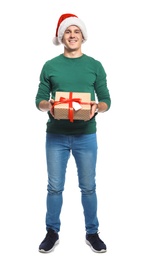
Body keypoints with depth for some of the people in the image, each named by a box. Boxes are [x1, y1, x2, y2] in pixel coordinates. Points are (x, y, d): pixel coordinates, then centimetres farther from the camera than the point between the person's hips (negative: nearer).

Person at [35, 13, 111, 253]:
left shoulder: (95, 66, 4)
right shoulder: (50, 66, 4)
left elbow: (107, 100, 4)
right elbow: (39, 100, 5)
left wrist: (97, 107, -18)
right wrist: (48, 105, -18)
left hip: (86, 135, 0)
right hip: (56, 135, 0)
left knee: (88, 187, 8)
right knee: (54, 187, 7)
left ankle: (92, 233, 23)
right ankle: (52, 233, 22)